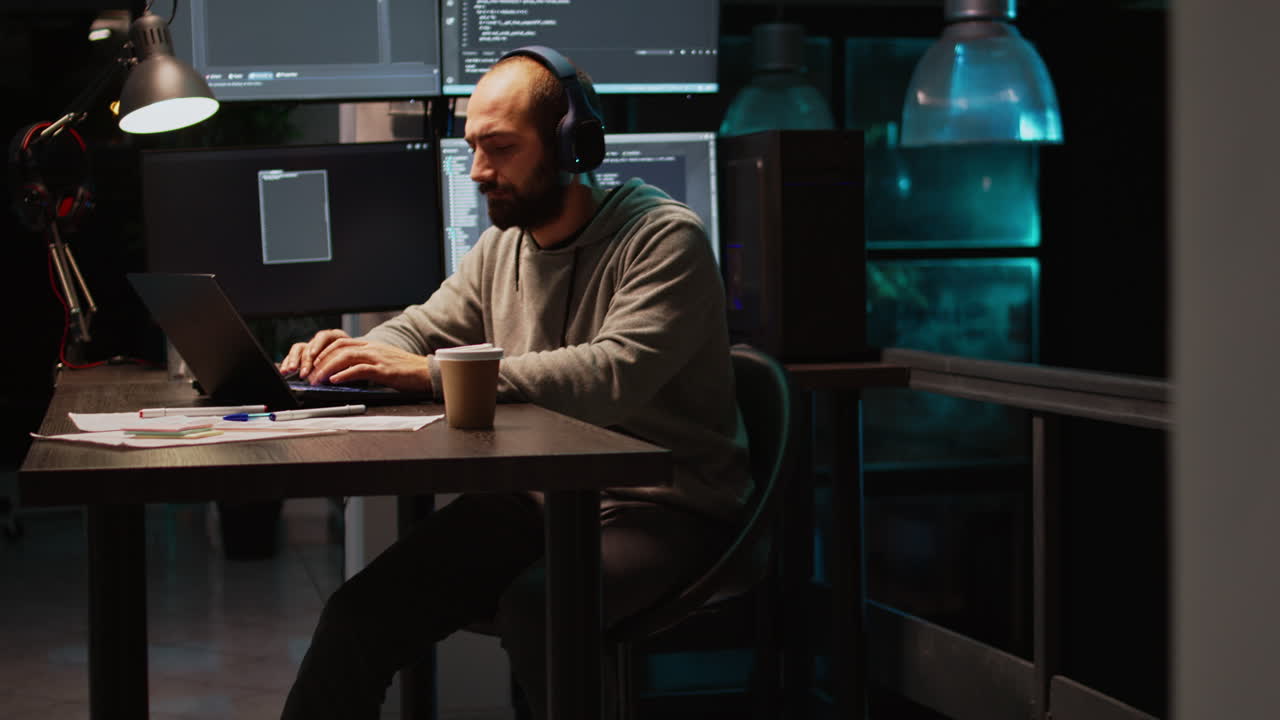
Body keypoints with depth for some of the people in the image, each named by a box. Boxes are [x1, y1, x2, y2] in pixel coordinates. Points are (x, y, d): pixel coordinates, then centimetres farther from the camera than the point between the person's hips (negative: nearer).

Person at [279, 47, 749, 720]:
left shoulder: (664, 236, -13)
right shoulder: (502, 246, 11)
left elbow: (612, 376, -27)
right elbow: (418, 329, 22)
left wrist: (429, 373, -28)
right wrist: (357, 353, -5)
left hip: (657, 506, -6)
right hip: (531, 498, 7)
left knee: (535, 607, -35)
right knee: (362, 612, -12)